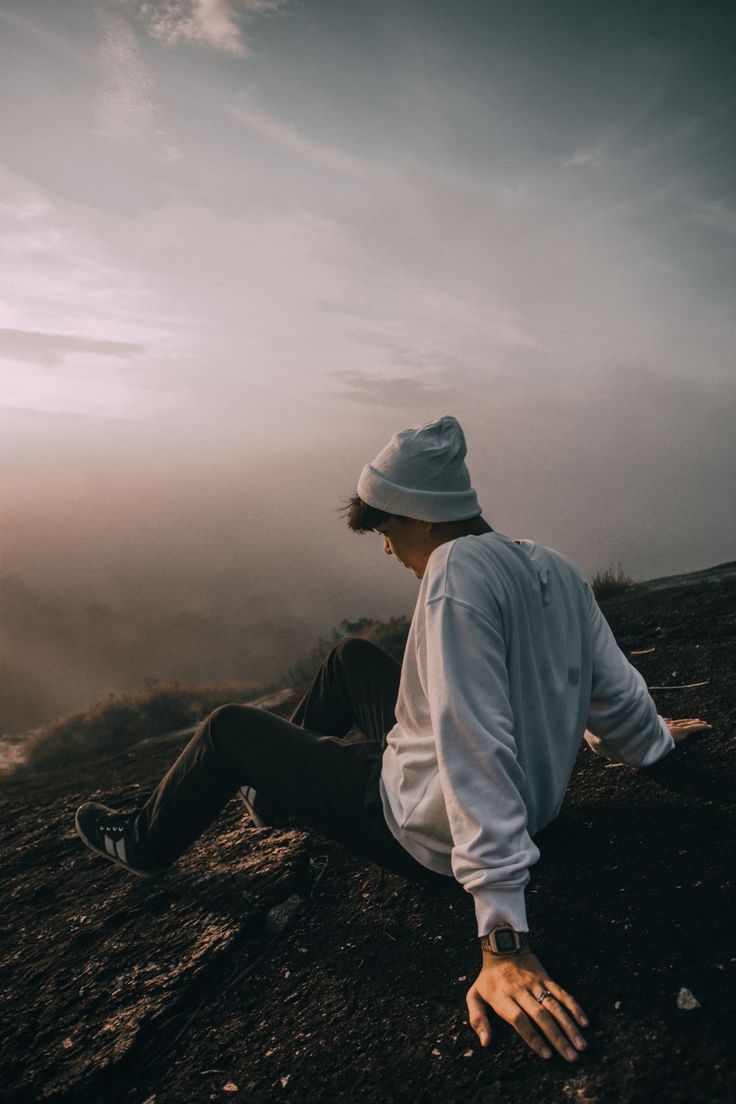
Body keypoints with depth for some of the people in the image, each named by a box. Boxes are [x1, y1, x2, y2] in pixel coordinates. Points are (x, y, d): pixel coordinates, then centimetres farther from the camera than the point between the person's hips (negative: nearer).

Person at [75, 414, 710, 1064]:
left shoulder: (459, 570, -28)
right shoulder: (558, 569, -4)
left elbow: (477, 748, -33)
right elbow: (617, 694, 3)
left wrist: (503, 939, -32)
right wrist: (653, 740, 26)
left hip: (431, 838, -8)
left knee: (228, 731, 7)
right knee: (351, 658, 24)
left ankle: (146, 846, 36)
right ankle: (275, 789, 46)